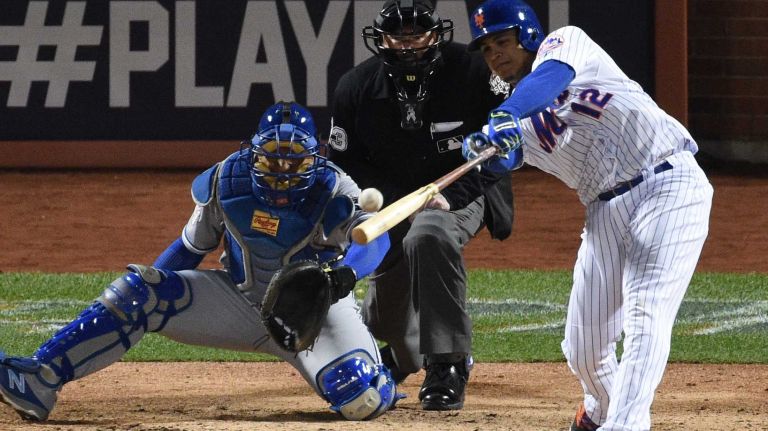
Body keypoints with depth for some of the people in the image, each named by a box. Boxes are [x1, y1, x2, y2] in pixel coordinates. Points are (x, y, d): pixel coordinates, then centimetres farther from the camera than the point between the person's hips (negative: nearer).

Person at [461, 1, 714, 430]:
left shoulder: (565, 41, 6)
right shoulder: (516, 122, 17)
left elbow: (552, 76, -18)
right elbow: (503, 160, -5)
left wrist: (505, 116, -36)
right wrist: (484, 146, -29)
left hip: (670, 185, -6)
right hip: (608, 211, 6)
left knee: (645, 316, -22)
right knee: (583, 346, 5)